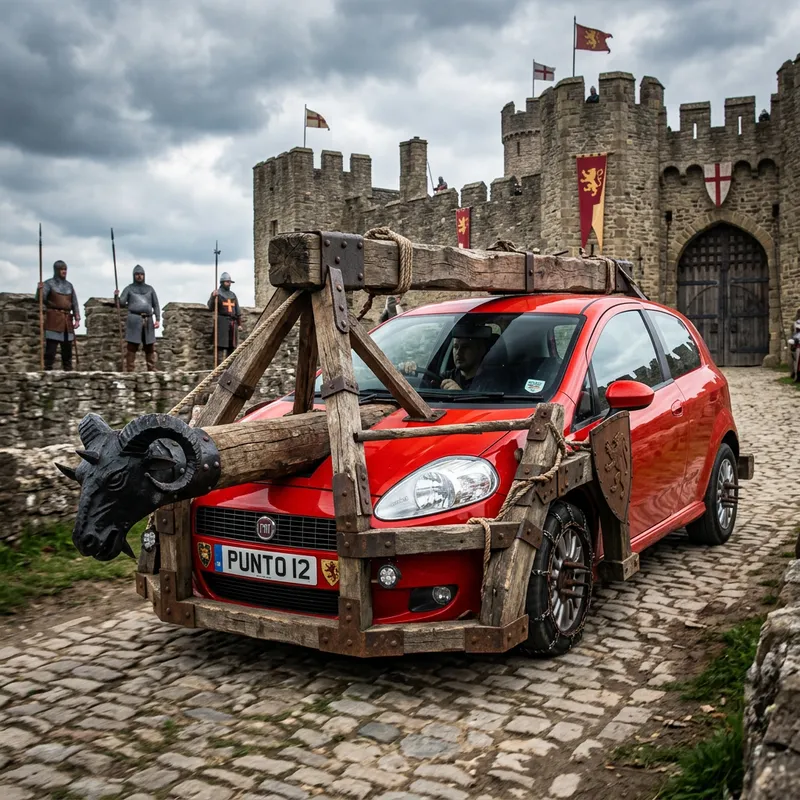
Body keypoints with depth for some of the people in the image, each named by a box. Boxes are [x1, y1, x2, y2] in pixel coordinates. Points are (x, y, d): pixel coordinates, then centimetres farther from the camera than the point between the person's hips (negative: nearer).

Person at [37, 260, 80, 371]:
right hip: (53, 319, -5)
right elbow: (40, 299, -9)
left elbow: (75, 303, 15)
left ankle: (68, 370, 15)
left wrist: (77, 319, 6)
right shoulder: (49, 283, 2)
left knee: (67, 348, 9)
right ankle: (48, 370, -9)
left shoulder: (69, 285, 16)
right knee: (51, 348, -9)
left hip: (67, 319, 5)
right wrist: (39, 290, -30)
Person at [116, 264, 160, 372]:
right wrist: (116, 296, -17)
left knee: (150, 348, 4)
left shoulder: (150, 289, 17)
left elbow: (156, 305, 14)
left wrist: (158, 319, 2)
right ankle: (129, 371, -8)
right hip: (134, 319, -3)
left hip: (148, 320, 3)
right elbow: (121, 303, 4)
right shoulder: (129, 288, 11)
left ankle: (152, 371, 8)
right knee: (132, 347, -7)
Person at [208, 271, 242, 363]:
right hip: (222, 322, -6)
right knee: (221, 345, -10)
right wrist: (213, 297, -27)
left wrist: (239, 323, 11)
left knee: (232, 345, 4)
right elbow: (210, 307, -11)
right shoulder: (216, 293, 1)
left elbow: (237, 310, 18)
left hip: (232, 323, 6)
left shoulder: (233, 295, 18)